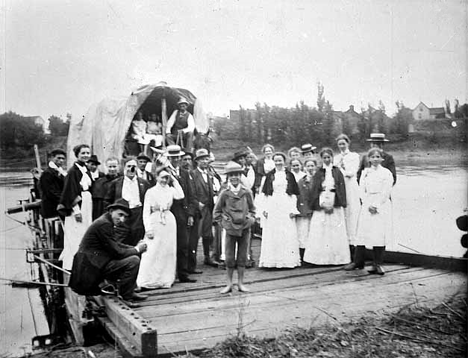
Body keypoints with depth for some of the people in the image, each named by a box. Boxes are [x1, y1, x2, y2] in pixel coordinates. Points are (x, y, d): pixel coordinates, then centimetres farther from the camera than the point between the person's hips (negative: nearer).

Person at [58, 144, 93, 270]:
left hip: (87, 205, 8)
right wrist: (76, 210, -18)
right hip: (76, 206, -8)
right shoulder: (73, 171, -12)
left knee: (85, 236, 12)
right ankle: (71, 266, 3)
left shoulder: (86, 170, 12)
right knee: (75, 237, -4)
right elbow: (70, 191, -15)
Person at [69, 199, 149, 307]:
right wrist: (136, 249, -6)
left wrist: (135, 247, 5)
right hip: (91, 267, -11)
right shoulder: (104, 224, -20)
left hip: (94, 261, 11)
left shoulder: (107, 221, 10)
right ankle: (125, 297, -4)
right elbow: (116, 252, -20)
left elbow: (115, 245, 18)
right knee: (134, 260, -18)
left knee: (133, 255, 17)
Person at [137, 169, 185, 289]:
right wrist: (148, 229, -11)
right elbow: (146, 212, -3)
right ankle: (147, 281, 1)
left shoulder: (170, 190, 8)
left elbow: (180, 196, -12)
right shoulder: (151, 191, 0)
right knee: (151, 253, -5)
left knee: (168, 251, 7)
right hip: (155, 222, -4)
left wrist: (174, 181, -3)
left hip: (169, 222, 4)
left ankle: (166, 279, 16)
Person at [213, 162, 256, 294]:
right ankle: (229, 284, 17)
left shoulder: (247, 192, -1)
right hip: (230, 229, -1)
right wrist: (222, 223, 1)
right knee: (229, 257, 4)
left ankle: (240, 283, 19)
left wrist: (251, 219, 2)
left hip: (245, 228, 1)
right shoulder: (224, 193, -4)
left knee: (242, 257, 8)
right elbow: (217, 211, 7)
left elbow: (252, 209, 15)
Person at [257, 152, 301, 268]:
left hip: (286, 207, 0)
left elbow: (294, 194, 6)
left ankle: (288, 260, 4)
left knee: (288, 235, -2)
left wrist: (293, 209, -2)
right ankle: (272, 260, 3)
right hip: (272, 207, 0)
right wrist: (264, 209, -1)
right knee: (272, 235, -1)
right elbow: (264, 193, 7)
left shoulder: (289, 175, 8)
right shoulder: (269, 175, 8)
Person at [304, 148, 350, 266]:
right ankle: (321, 258, 1)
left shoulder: (337, 172, 8)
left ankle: (336, 258, 4)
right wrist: (322, 204, -10)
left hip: (335, 205, 0)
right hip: (321, 204, 0)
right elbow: (315, 190, 3)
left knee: (336, 232, -1)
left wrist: (333, 203, -11)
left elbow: (341, 189, 0)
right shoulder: (318, 173, 9)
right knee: (320, 232, -3)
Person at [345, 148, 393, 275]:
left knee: (379, 234, -5)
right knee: (362, 232, 0)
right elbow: (362, 190, 6)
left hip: (381, 206, -3)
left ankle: (377, 264, 1)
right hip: (367, 205, 3)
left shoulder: (386, 173, 3)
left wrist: (377, 206, -11)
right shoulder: (365, 172, 12)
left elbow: (386, 193, -4)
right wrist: (368, 205, -6)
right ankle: (358, 261, 8)